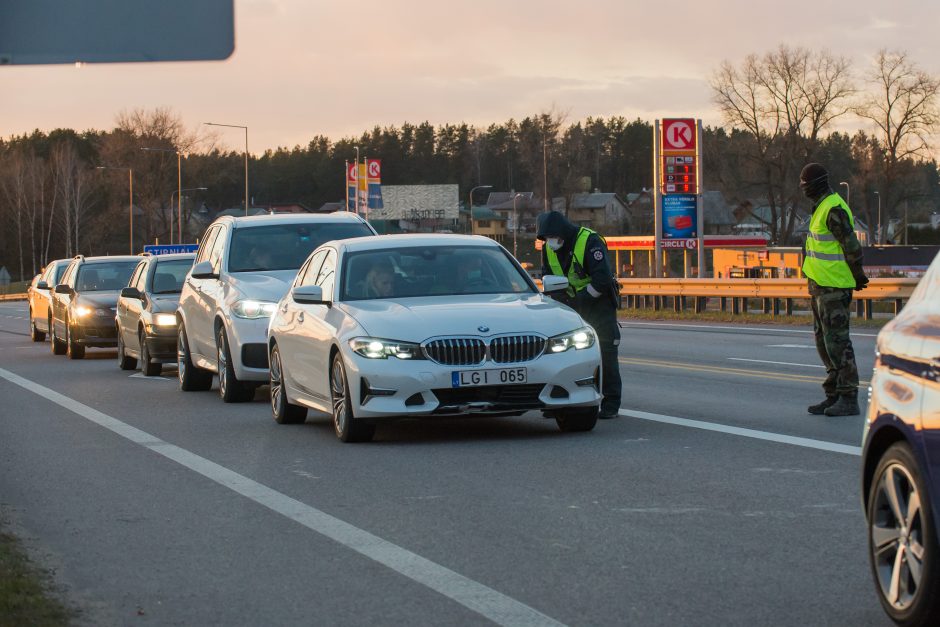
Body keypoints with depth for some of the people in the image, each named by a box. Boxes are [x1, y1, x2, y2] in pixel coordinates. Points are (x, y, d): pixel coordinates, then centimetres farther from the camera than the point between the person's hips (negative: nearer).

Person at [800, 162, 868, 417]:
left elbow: (852, 246, -18)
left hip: (834, 287, -11)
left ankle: (849, 398, -7)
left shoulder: (834, 210, -16)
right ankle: (833, 395, 19)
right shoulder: (822, 208, 17)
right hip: (820, 285, 11)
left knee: (837, 340, -9)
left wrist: (858, 276, -8)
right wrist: (857, 276, 16)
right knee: (824, 340, 13)